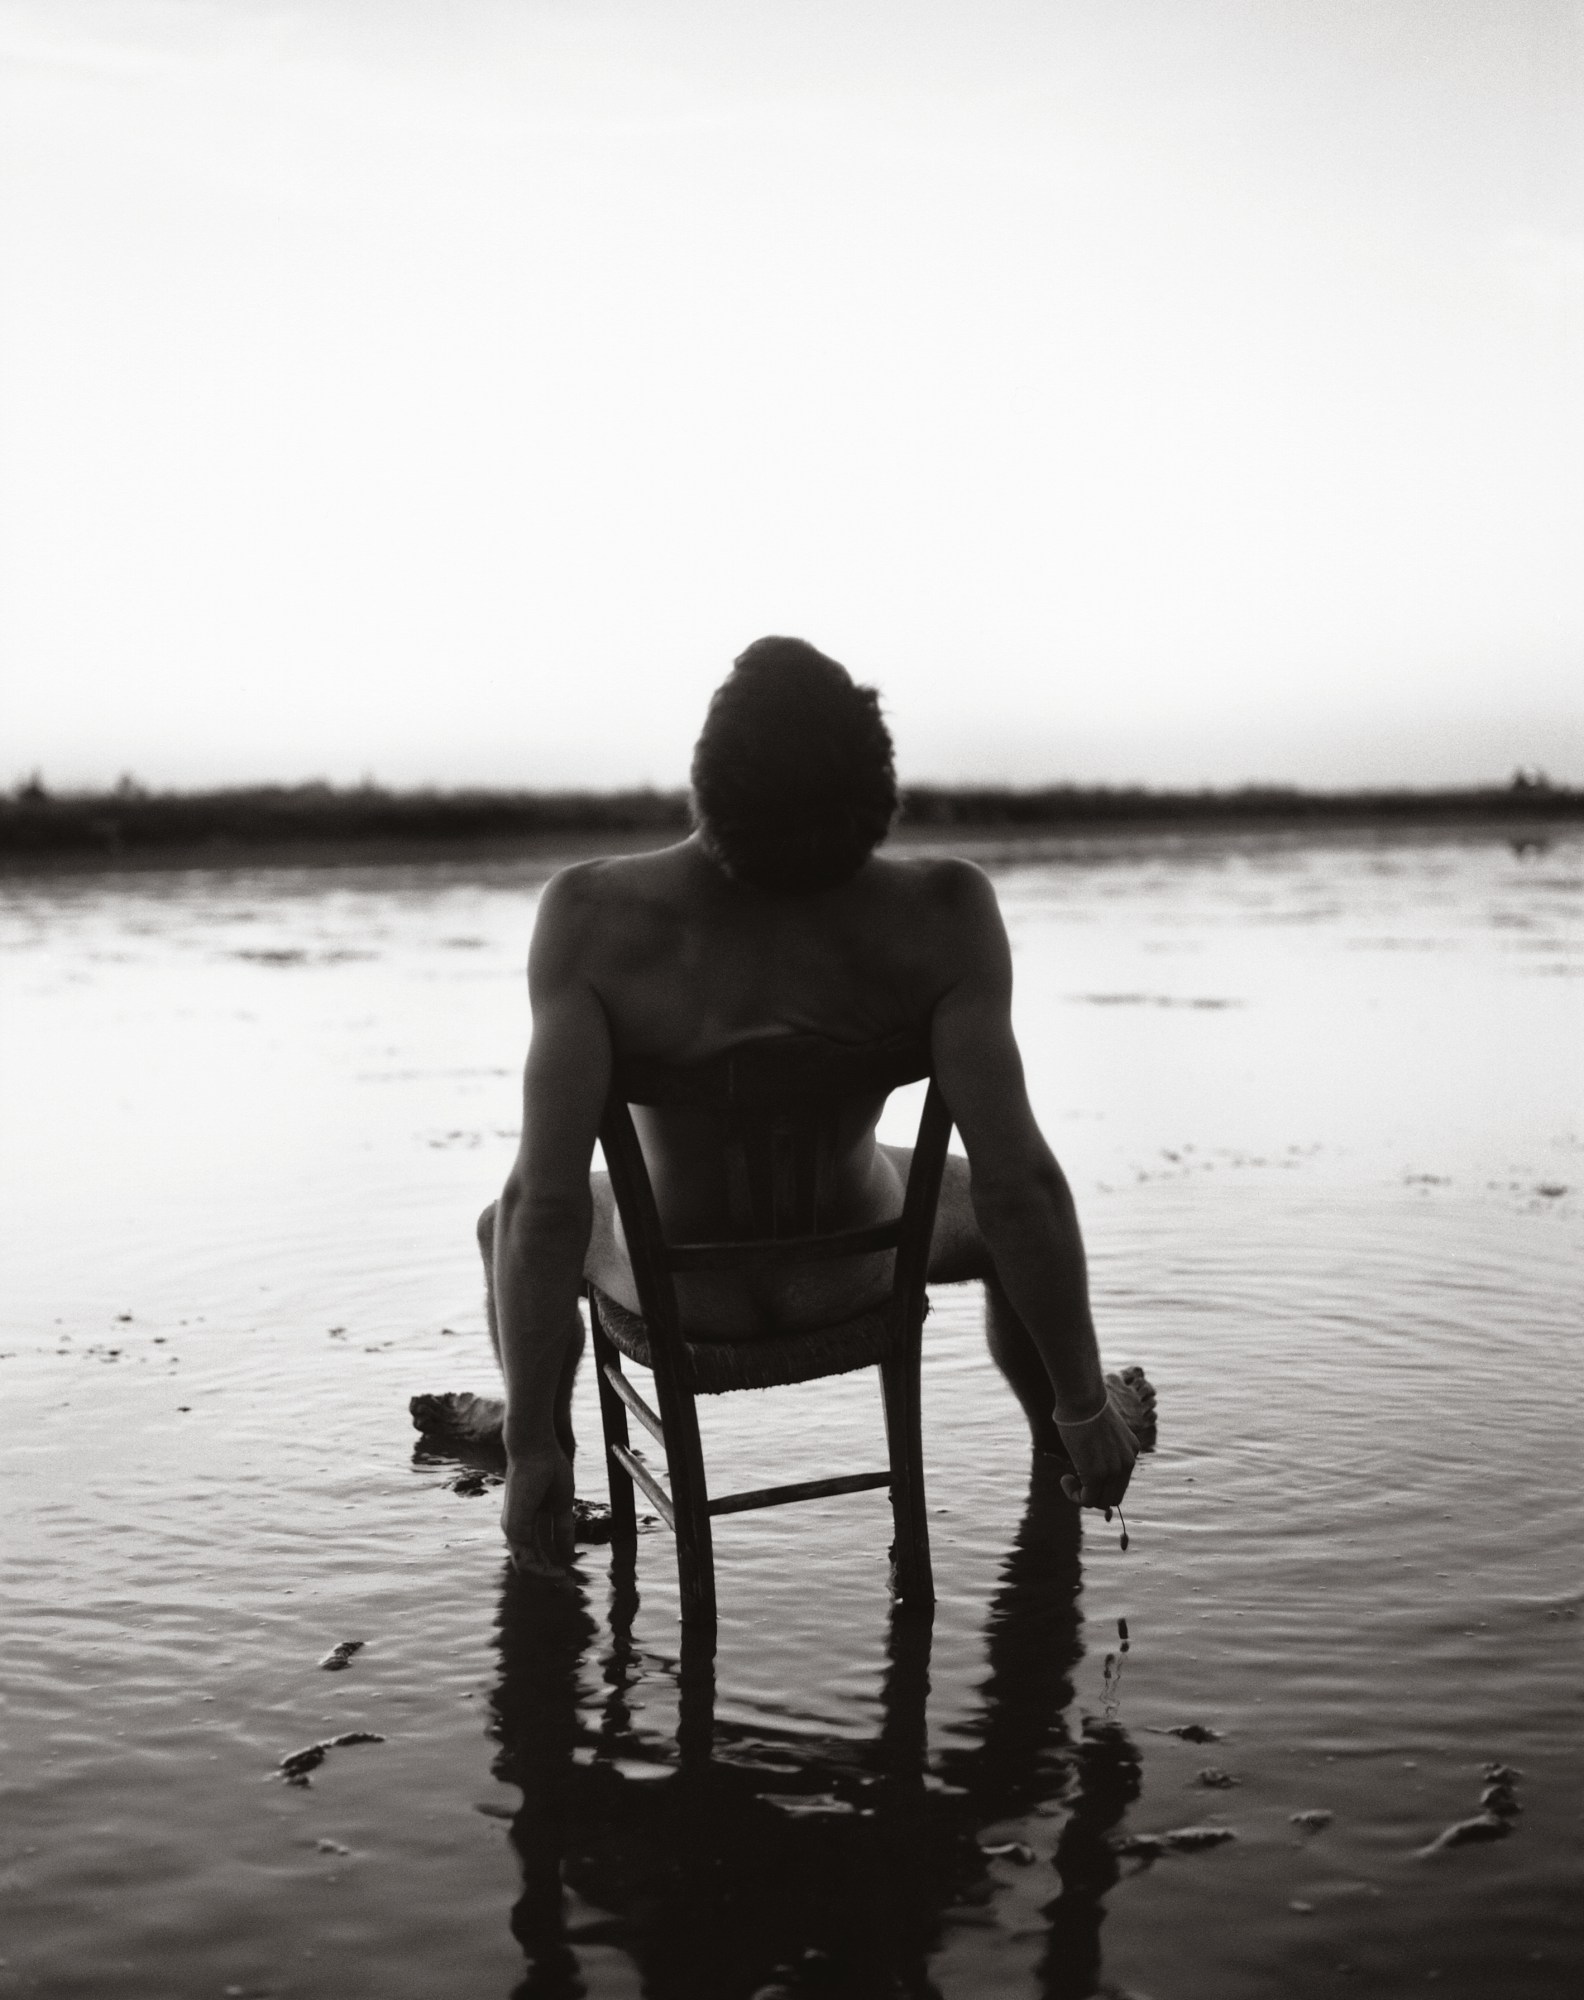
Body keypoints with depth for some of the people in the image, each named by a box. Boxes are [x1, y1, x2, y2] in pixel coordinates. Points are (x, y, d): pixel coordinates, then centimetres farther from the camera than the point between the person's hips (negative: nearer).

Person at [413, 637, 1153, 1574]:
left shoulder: (594, 914, -30)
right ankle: (1062, 1432, 57)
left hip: (684, 1288, 0)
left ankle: (543, 1440, 60)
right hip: (853, 1274, 0)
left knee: (512, 1224, 33)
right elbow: (1019, 1182, -31)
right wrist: (1085, 1405, -17)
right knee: (1015, 1215, 32)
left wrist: (532, 1448, -21)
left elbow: (547, 1200, -32)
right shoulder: (942, 912, -29)